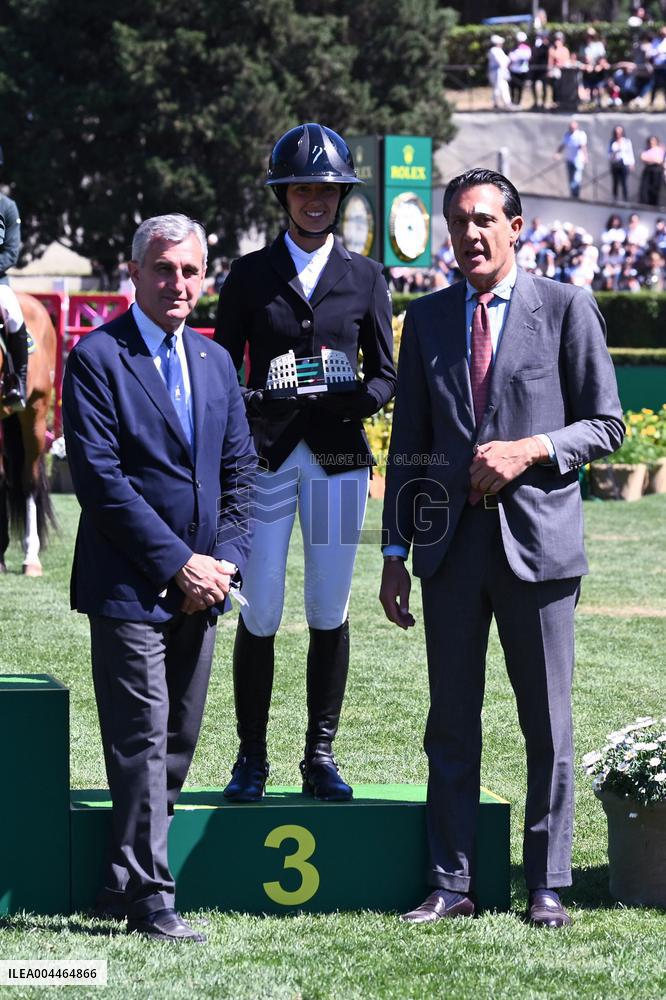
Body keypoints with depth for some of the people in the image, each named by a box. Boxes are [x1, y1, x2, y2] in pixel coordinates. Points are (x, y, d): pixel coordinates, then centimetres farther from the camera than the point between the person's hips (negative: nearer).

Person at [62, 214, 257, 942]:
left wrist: (225, 559, -2)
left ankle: (124, 882, 20)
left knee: (178, 743, 9)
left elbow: (239, 470, 14)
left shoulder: (215, 361, 14)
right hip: (129, 588, -6)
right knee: (143, 742, -6)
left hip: (199, 586, 7)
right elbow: (100, 477, -13)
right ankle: (149, 899, -1)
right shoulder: (97, 358, -7)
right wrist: (178, 563, -15)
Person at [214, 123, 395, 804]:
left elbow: (384, 374, 11)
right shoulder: (250, 275, 9)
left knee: (329, 614, 2)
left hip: (337, 458, 1)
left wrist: (353, 401, -11)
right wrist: (252, 404, -13)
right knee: (258, 615, -3)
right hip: (265, 457, -1)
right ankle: (251, 759, 7)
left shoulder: (364, 277, 11)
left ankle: (320, 756, 11)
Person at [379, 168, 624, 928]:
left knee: (548, 725, 2)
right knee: (451, 723, 6)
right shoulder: (427, 318, 10)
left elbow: (606, 424, 2)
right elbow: (408, 444, 12)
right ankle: (450, 885, 12)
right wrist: (394, 555, 7)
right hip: (452, 544, 3)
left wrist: (531, 450, -15)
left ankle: (547, 887, 10)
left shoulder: (566, 309, 0)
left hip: (537, 539, -3)